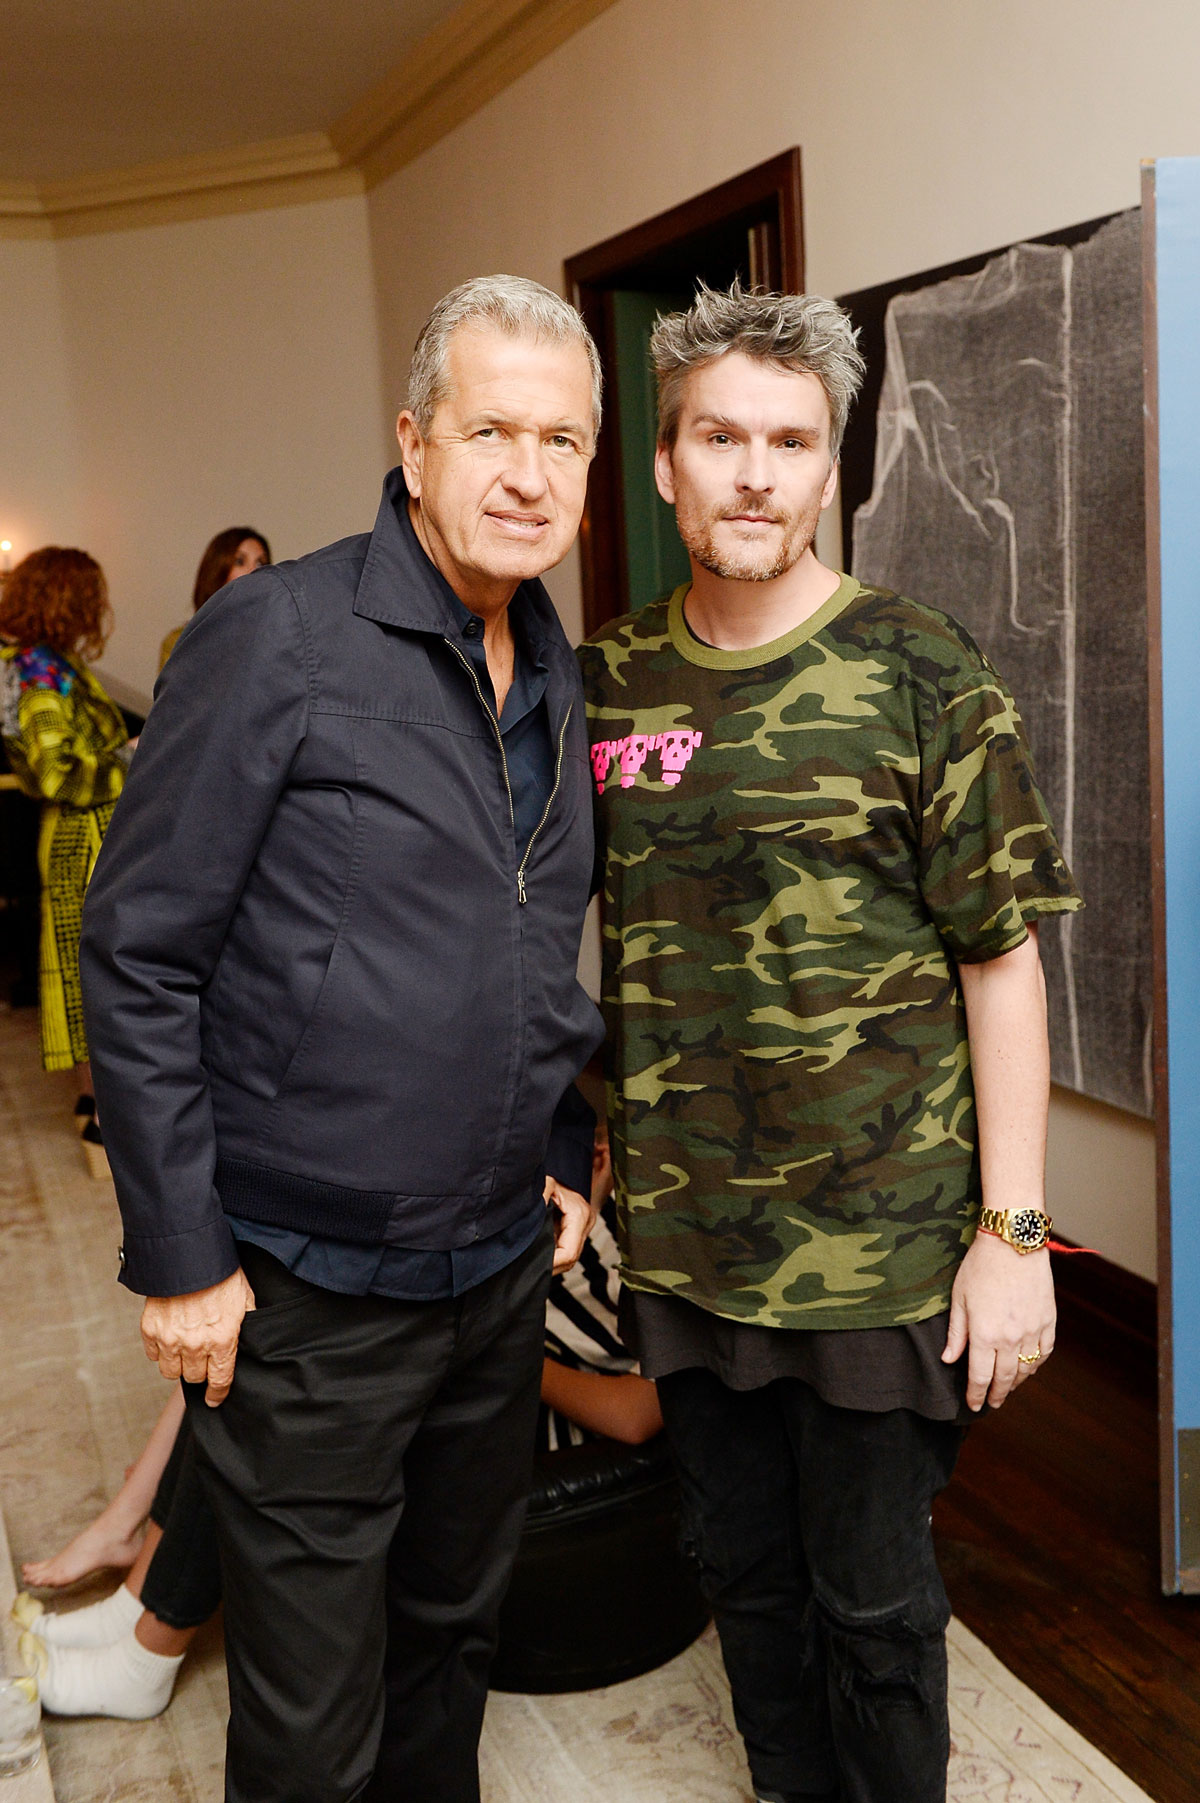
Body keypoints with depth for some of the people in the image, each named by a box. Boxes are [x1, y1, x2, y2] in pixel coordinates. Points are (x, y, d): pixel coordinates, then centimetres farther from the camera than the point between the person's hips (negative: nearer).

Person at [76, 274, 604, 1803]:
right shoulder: (277, 639, -15)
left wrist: (564, 1154, 11)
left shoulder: (556, 682, 7)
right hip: (305, 1293, -6)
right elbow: (138, 958, -15)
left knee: (454, 1630, 25)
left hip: (501, 1271, 6)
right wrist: (177, 1259, -15)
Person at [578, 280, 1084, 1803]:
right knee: (742, 1567, 21)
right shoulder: (608, 681, 2)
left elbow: (1001, 957, -8)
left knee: (871, 1601, 12)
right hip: (678, 1238, 4)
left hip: (879, 1244, -4)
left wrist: (1012, 1231, -11)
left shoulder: (921, 679, -10)